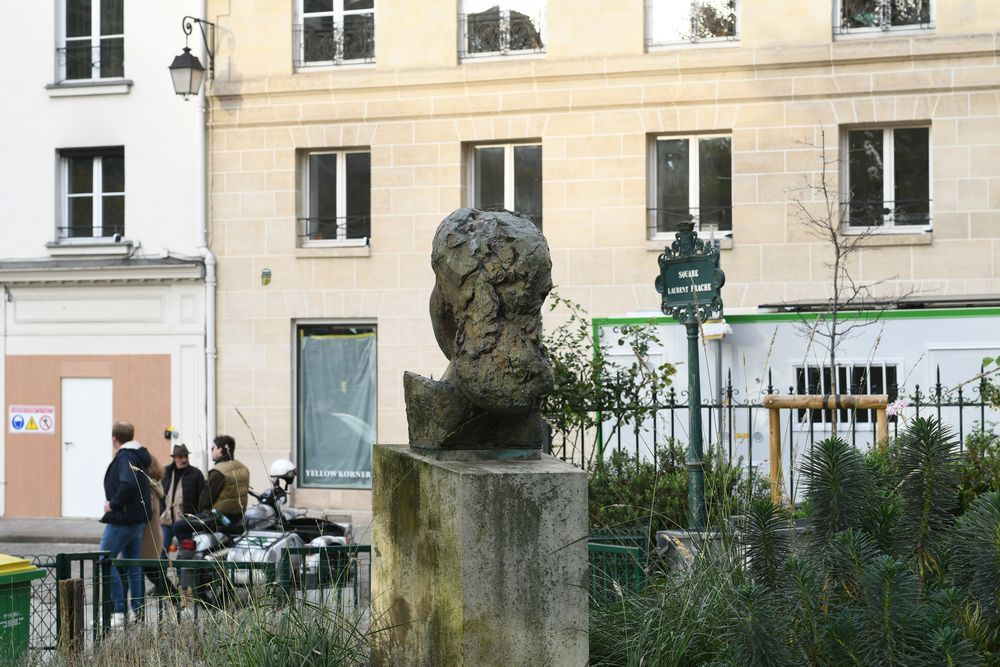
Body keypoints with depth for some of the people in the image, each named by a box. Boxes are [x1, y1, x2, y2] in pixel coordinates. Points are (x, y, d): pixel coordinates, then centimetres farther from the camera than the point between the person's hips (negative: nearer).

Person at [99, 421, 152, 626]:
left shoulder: (125, 458, -16)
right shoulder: (140, 456, 14)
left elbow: (127, 484, -31)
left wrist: (113, 504, -20)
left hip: (122, 519, -10)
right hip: (138, 518, 10)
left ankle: (118, 611, -10)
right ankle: (137, 611, 16)